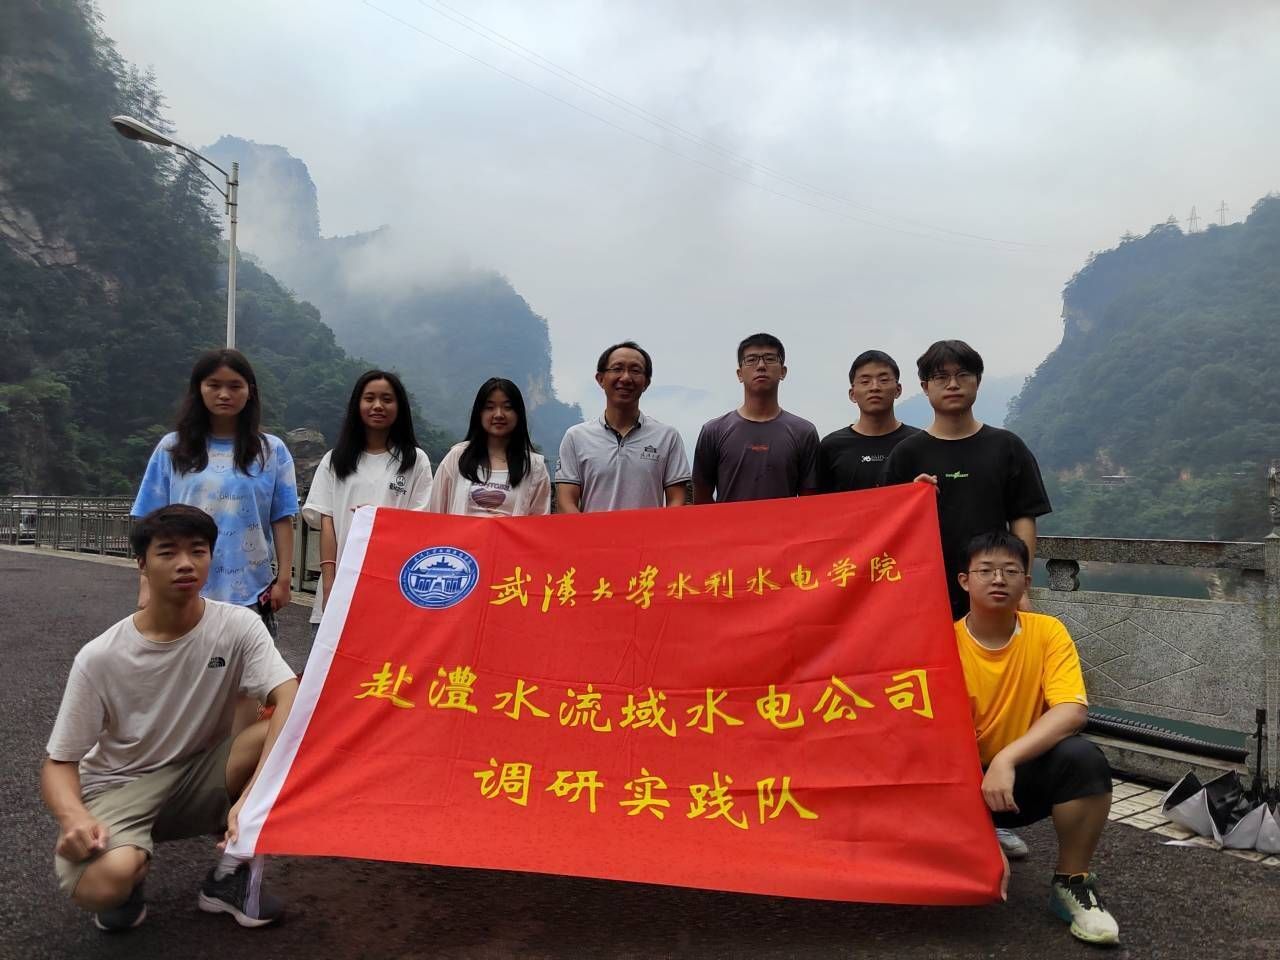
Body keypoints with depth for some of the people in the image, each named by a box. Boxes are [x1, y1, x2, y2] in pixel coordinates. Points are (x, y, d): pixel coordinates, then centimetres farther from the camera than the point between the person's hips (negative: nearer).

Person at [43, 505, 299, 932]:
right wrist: (73, 816, -32)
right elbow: (59, 761, -9)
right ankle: (130, 880, 8)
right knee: (103, 884, -34)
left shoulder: (238, 626, -16)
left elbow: (291, 699, -30)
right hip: (120, 787, -1)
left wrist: (255, 794, -43)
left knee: (282, 734, -29)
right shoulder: (99, 657, -17)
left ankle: (231, 876, -5)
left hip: (203, 778, 2)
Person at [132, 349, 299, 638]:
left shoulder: (271, 451, 5)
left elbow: (282, 519, 4)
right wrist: (148, 584, 1)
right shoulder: (172, 449, 6)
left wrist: (284, 579, 0)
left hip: (250, 594, 0)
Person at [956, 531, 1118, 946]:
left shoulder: (1047, 632, -9)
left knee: (1083, 757, -29)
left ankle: (1072, 882, -7)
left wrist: (1006, 759, -35)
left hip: (1028, 776, 1)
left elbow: (1072, 712, -21)